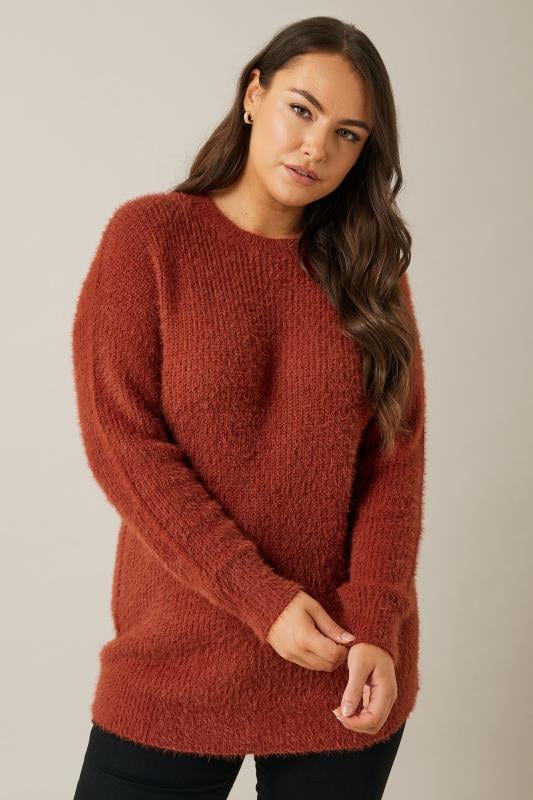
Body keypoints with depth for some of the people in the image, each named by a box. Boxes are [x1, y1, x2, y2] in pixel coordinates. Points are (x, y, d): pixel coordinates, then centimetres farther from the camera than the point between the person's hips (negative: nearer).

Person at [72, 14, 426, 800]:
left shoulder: (370, 269, 5)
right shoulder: (149, 235, -3)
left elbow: (397, 456, 0)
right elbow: (121, 440, -9)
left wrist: (376, 627, -13)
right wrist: (262, 599, -15)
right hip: (179, 656, -2)